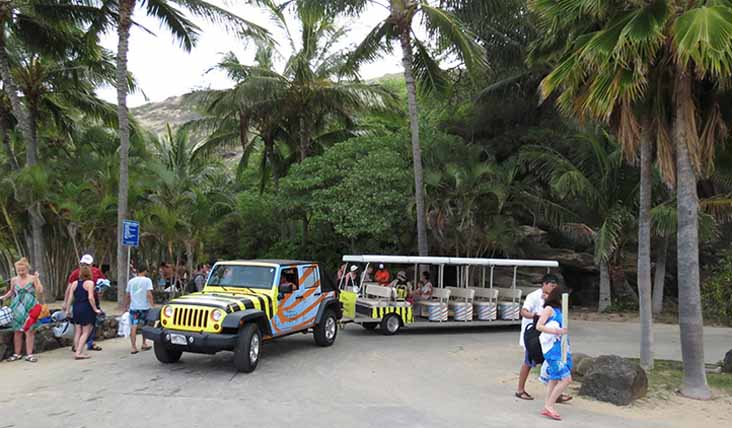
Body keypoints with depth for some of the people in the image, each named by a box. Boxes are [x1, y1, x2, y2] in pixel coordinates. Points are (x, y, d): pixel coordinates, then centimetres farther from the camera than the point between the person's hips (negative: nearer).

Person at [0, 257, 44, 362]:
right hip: (17, 309, 3)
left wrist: (36, 279, -19)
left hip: (30, 309, -3)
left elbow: (40, 292, -14)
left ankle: (29, 354, 7)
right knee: (17, 331, 9)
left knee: (30, 331, 0)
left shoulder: (32, 278, -6)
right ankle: (17, 354, 21)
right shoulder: (14, 280, 4)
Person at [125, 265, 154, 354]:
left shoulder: (131, 281, 9)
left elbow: (128, 295, 15)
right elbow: (149, 294, -13)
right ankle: (144, 344, 24)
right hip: (144, 307, -2)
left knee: (133, 327, 0)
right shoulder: (147, 280, -3)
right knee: (145, 326, 17)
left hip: (133, 307, 2)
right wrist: (152, 305, -12)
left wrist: (126, 305, 26)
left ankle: (134, 348, -7)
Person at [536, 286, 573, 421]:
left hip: (560, 348, 8)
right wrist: (556, 331, -23)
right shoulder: (549, 309, -5)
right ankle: (550, 406, -4)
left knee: (554, 379, 11)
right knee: (566, 378, -13)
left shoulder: (559, 310, 17)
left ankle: (546, 407, 17)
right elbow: (539, 326, -14)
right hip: (552, 348, -8)